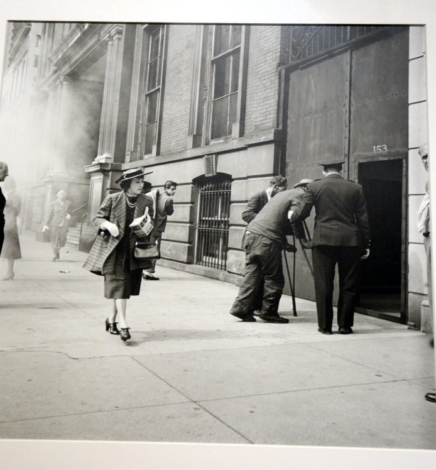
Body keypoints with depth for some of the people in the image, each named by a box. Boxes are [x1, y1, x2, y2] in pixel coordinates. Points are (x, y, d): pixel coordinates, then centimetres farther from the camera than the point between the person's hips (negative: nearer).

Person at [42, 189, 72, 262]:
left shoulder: (68, 203, 3)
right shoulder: (53, 204, -5)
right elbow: (49, 214, -4)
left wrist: (68, 215, 0)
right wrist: (46, 224, -11)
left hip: (63, 225, 2)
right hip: (54, 224, -2)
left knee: (62, 241, 2)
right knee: (54, 241, 0)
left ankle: (58, 250, 37)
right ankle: (55, 255, 21)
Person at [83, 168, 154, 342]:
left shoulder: (147, 201, 3)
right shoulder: (112, 199, -3)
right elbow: (97, 218, 4)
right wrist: (108, 224, -17)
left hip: (134, 250, 3)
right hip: (114, 249, -3)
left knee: (126, 287, 10)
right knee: (118, 284, -10)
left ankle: (112, 319, 28)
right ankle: (123, 324, -11)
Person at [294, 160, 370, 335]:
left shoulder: (314, 187, 2)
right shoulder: (355, 188, 6)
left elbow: (302, 212, -2)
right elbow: (363, 219, 6)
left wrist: (291, 216, 20)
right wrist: (365, 244, 11)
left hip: (323, 240, -1)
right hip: (350, 241, 1)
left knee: (323, 286, 6)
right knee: (348, 286, 10)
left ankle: (325, 326, 11)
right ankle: (345, 325, 16)